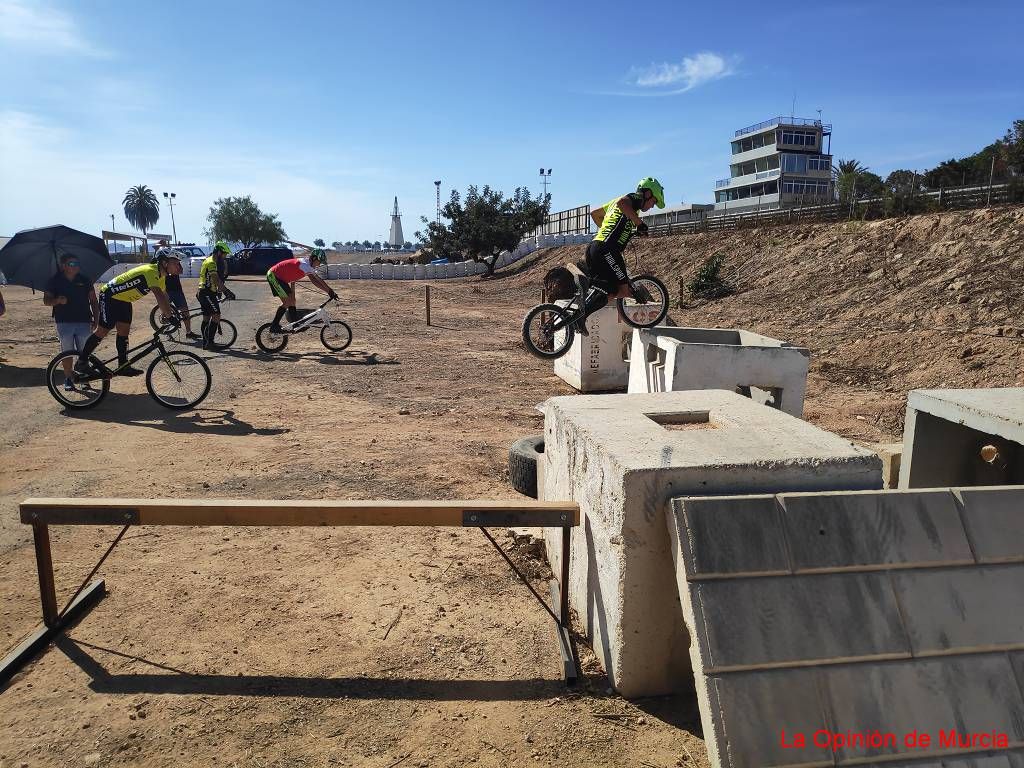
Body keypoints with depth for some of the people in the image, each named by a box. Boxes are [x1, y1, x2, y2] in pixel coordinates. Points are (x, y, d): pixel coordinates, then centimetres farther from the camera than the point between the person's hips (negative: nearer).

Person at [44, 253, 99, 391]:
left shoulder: (85, 280, 6)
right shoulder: (55, 281, 2)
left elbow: (93, 300, 10)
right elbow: (46, 300, 1)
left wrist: (96, 317, 2)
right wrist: (57, 300, -20)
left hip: (84, 322, 1)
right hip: (64, 322, -1)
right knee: (67, 353, 4)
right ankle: (68, 379, 16)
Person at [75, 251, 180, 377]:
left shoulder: (161, 276, 1)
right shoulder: (151, 272, -29)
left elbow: (163, 296, 9)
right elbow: (159, 296, -39)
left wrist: (169, 313, 2)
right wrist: (169, 316, -40)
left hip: (124, 300, 9)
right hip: (110, 296, -9)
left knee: (124, 331, 6)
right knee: (102, 331, -6)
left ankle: (123, 366, 11)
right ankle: (81, 362, 5)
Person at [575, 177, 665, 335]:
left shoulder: (615, 201, 29)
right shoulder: (634, 198, 2)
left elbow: (594, 214, 38)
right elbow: (622, 203, -22)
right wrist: (639, 223, -15)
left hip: (593, 247, 10)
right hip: (606, 250, -10)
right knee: (624, 291, -9)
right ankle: (582, 312, -19)